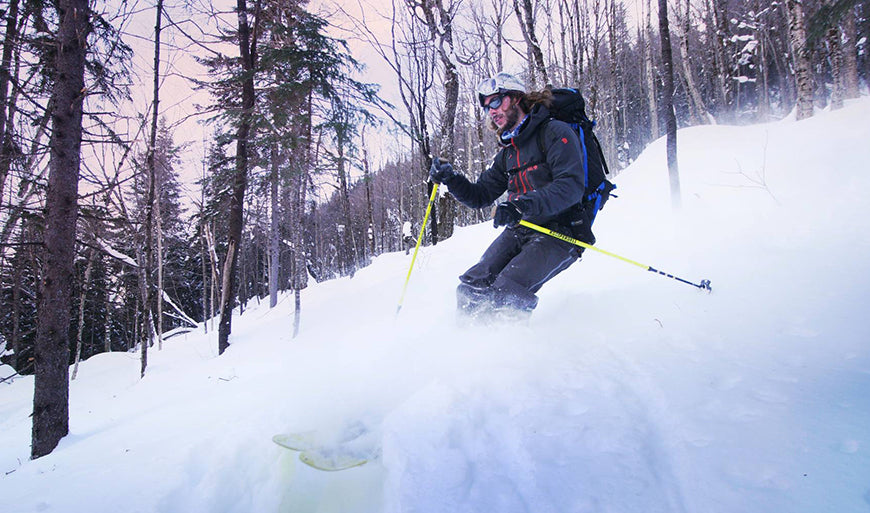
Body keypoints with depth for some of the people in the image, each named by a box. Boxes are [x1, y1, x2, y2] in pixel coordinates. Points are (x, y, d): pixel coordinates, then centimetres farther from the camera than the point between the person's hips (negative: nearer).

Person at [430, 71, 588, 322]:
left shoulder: (555, 132, -5)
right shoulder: (507, 153, 19)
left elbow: (572, 186, -20)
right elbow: (480, 195, 21)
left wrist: (522, 205, -33)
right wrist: (450, 178, 2)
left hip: (559, 232, -7)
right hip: (519, 230, 7)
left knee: (506, 294, -27)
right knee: (472, 288, -12)